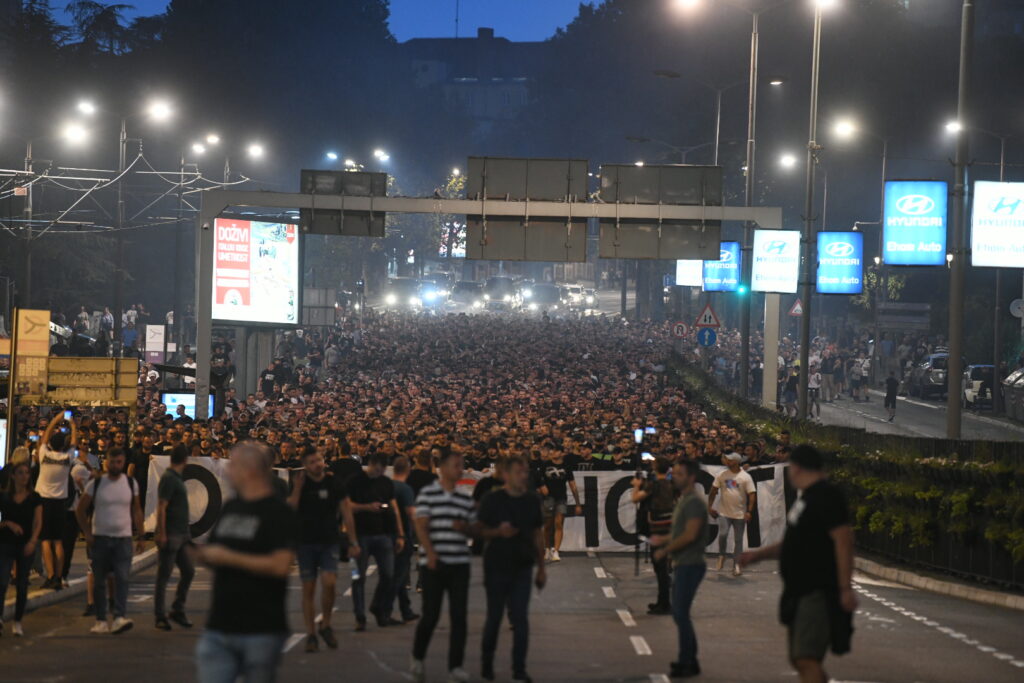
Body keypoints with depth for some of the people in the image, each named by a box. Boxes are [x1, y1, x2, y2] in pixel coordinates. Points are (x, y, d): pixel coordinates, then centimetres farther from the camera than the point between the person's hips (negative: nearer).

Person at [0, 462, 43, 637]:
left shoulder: (34, 498, 3)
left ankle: (17, 622, 14)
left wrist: (32, 541, -18)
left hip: (26, 545, 1)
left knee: (22, 584, 5)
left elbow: (38, 522, -3)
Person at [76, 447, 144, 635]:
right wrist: (87, 533, -2)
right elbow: (80, 510, 6)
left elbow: (136, 511, 12)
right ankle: (101, 620, 11)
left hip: (123, 538, 0)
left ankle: (120, 618, -20)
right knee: (99, 581, 4)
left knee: (122, 578, -13)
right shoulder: (96, 484, -1)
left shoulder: (131, 483, 4)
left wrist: (139, 536, 8)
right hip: (100, 538, 0)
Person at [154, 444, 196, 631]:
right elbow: (161, 507, -18)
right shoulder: (169, 479, -13)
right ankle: (160, 617, 2)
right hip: (170, 536, -9)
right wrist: (161, 534, -22)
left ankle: (177, 611, 19)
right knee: (163, 576, -2)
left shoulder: (177, 479, 16)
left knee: (188, 571, 10)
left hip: (181, 535, 9)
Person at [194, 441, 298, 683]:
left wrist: (229, 557, -17)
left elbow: (280, 565, -20)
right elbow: (215, 552, 25)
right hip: (220, 626, 6)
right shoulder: (230, 507, 15)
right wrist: (205, 555, 0)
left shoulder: (279, 513, -8)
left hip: (261, 631, -6)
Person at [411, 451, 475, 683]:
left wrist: (465, 527, -5)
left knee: (459, 616, -2)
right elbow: (421, 526, -8)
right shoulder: (427, 494, -1)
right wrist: (430, 553, -21)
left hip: (460, 564, 4)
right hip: (434, 564, -4)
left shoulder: (465, 499, 13)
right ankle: (418, 659, 22)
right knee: (431, 615, -1)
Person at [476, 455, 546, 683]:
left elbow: (538, 535, 12)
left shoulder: (532, 500, 5)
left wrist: (541, 568, 11)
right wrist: (498, 532, -24)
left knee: (520, 618, -2)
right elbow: (480, 531, -4)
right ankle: (487, 664, 23)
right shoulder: (492, 499, -6)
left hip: (522, 567, 3)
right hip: (497, 567, -3)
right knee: (494, 616, 7)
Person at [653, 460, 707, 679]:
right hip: (681, 564, 10)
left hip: (690, 565, -10)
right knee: (678, 612, 14)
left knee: (681, 613, -9)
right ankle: (688, 660, 22)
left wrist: (665, 550, -15)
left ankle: (688, 663, -4)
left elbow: (689, 535, -23)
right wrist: (665, 540, 10)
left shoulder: (694, 502, -16)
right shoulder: (683, 499, 16)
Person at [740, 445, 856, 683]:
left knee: (806, 660, -18)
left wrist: (845, 589, -25)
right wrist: (758, 555, 28)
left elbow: (843, 540, -20)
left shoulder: (827, 496, -13)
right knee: (800, 660, 14)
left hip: (819, 593, -11)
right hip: (802, 592, 11)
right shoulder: (806, 498, 19)